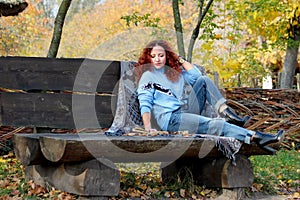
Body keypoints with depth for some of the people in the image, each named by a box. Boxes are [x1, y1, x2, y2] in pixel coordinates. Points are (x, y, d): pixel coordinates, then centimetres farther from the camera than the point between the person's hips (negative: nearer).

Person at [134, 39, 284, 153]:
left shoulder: (174, 71, 21)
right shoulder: (147, 76, 1)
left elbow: (196, 76, 12)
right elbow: (145, 104, -9)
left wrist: (180, 60, 13)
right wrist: (147, 127, -24)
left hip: (184, 110, 7)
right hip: (170, 119, -7)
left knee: (203, 80, -7)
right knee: (216, 125, -25)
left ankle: (228, 115, -19)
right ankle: (256, 138, -33)